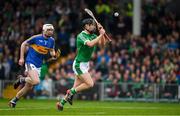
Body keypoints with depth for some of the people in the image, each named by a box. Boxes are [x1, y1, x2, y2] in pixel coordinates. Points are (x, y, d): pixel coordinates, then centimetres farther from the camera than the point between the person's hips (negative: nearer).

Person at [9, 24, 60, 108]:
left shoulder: (51, 40, 3)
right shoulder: (36, 38, -12)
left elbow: (52, 51, 15)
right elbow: (24, 44, -2)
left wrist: (55, 55, -10)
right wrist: (21, 58, -7)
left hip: (38, 65, 6)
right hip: (30, 62, -6)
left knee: (29, 87, 9)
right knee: (36, 81, -27)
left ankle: (13, 101, 24)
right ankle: (21, 79, 1)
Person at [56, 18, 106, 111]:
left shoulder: (92, 35, 9)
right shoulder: (81, 36, -17)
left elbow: (101, 43, 0)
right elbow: (90, 44, -33)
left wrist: (101, 33, -13)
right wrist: (101, 35, -28)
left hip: (85, 64, 9)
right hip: (79, 64, -9)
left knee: (76, 87, 8)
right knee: (90, 84, -17)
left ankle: (61, 103, 15)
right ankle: (71, 92, -1)